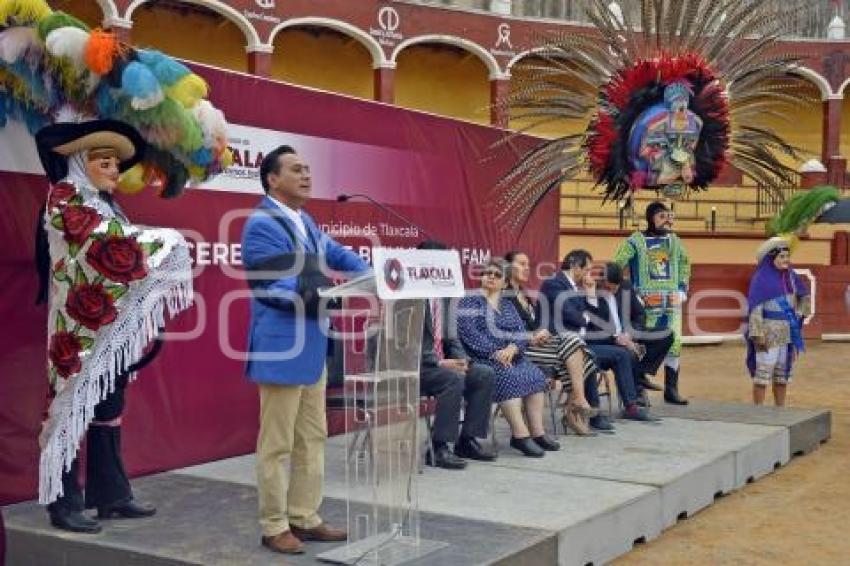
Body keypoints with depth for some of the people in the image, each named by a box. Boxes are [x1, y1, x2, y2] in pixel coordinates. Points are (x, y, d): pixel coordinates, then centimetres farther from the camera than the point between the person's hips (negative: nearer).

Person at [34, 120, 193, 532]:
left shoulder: (106, 207, 19)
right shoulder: (65, 201, -6)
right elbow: (107, 240, -20)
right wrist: (166, 241, -13)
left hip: (112, 324, 8)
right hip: (82, 326, -8)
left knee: (109, 409, 10)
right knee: (74, 408, -5)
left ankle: (110, 495, 16)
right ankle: (63, 502, 1)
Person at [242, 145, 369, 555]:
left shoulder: (306, 223, 15)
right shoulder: (261, 224, -12)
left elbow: (338, 255, 17)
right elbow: (273, 287, -19)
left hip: (313, 347, 9)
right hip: (281, 348, -9)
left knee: (312, 438, 14)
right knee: (277, 444, 0)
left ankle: (305, 518, 24)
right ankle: (274, 528, 11)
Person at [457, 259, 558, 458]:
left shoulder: (508, 305, 23)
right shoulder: (470, 301, 5)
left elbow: (522, 334, 10)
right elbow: (468, 332, -11)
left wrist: (512, 348, -13)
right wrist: (494, 353, -19)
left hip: (510, 357, 6)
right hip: (482, 358, -6)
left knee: (535, 375, -19)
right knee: (507, 377, -31)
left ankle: (537, 431, -21)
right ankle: (520, 434, -34)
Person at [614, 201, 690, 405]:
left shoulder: (674, 240, 14)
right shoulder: (636, 241, -3)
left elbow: (685, 263, 28)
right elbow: (616, 266, -5)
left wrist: (682, 289, 17)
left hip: (672, 303, 5)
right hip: (646, 304, -5)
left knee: (674, 344, 1)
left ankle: (671, 390, 10)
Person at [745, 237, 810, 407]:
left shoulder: (789, 276, 6)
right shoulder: (761, 279, -12)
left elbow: (804, 296, 21)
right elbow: (755, 309, -16)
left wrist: (798, 316, 8)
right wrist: (758, 335, -21)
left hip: (787, 332, 7)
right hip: (768, 332, -7)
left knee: (783, 372, 11)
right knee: (763, 372, -4)